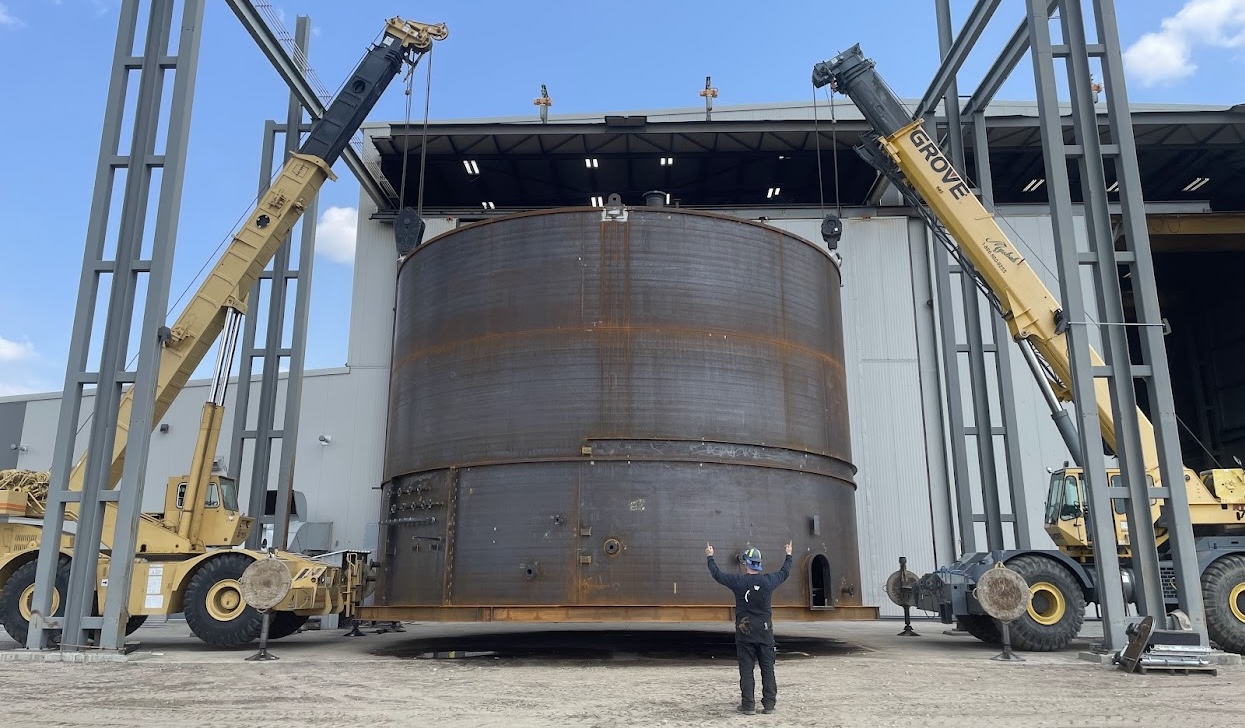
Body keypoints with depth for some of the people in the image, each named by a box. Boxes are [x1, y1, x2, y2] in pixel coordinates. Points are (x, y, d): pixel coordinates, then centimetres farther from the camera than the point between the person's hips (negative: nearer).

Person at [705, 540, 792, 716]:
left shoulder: (738, 581, -8)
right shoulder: (768, 581, -2)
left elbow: (717, 574, 6)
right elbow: (784, 573, 17)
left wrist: (710, 557, 22)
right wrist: (788, 556, 35)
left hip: (745, 633, -1)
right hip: (765, 632, 2)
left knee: (746, 670, 3)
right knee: (768, 669, 8)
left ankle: (748, 705, 3)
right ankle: (769, 704, 8)